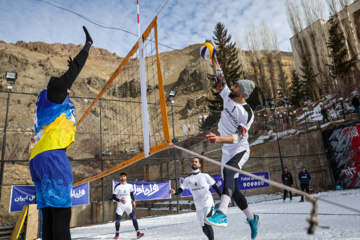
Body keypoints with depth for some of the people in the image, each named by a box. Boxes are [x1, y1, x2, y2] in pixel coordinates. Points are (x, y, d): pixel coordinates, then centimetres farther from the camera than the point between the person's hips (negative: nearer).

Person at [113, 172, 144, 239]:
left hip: (128, 205, 1)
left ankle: (138, 233, -10)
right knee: (118, 220, 1)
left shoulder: (130, 185, 2)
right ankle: (117, 233, 26)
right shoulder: (117, 187, -7)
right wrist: (119, 200, -25)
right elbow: (113, 197, -8)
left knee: (134, 218, -12)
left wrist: (133, 201, 14)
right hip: (120, 206, -1)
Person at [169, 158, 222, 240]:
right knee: (204, 229, 11)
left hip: (208, 204, -3)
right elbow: (180, 190, 2)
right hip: (198, 207, 3)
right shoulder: (187, 179, 8)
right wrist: (174, 192, -20)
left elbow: (216, 187, 6)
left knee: (207, 223, -22)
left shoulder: (205, 176, 2)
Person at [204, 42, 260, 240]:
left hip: (240, 150, -7)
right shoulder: (228, 98, 3)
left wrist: (219, 138, -43)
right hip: (227, 151, 7)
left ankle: (222, 214, -50)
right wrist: (214, 61, 14)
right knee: (233, 189, 10)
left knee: (228, 172, -39)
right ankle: (252, 218, 29)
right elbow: (220, 80, 13)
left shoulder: (247, 113, -17)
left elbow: (238, 136, -27)